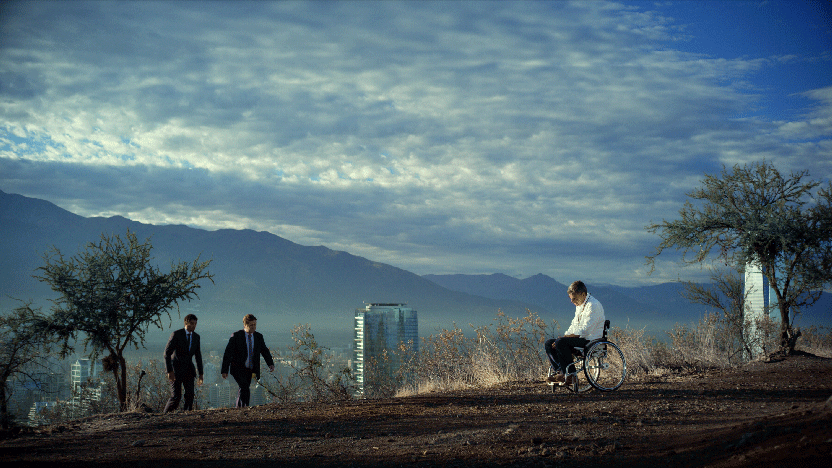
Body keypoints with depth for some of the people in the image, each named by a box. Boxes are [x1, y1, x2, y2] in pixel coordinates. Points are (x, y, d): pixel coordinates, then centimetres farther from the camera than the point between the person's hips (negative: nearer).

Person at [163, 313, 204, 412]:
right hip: (176, 368, -5)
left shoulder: (196, 337, 4)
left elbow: (198, 356, 12)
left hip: (188, 369, 5)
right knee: (176, 397, -10)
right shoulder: (176, 335, -15)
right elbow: (167, 353, -17)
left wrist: (201, 373, 9)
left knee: (190, 395, -11)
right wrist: (169, 371, -25)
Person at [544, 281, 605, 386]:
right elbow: (574, 325, 23)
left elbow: (585, 330, -22)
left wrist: (565, 337, -21)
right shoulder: (579, 305, 17)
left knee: (560, 342, -29)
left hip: (590, 340, -10)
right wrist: (565, 335, 3)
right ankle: (560, 371, -16)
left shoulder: (593, 305, -15)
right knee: (549, 343, -3)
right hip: (579, 338, 10)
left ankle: (569, 375, -22)